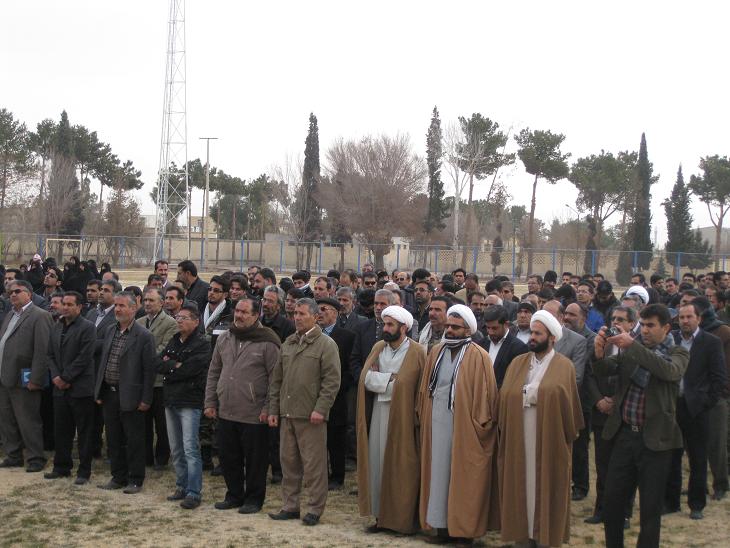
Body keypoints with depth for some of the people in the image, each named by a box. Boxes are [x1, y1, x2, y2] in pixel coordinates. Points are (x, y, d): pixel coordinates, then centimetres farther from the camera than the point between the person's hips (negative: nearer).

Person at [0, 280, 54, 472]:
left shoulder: (40, 316, -11)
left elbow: (42, 351, -17)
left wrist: (35, 380, -20)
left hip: (23, 380, -8)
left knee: (29, 422, 0)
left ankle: (36, 459, 10)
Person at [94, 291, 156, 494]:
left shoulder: (144, 336, -10)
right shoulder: (110, 331, 10)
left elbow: (149, 370, -10)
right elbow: (102, 362, 15)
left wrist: (145, 400, -13)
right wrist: (99, 392, 10)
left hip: (130, 397, -6)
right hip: (109, 394, 6)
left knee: (134, 441, 2)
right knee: (113, 440, 13)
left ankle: (136, 480, 12)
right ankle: (118, 477, 24)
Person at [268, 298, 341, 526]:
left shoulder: (326, 344, -4)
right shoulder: (288, 344, 15)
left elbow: (332, 380, -10)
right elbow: (277, 379, 18)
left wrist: (320, 409, -17)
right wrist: (273, 409, 13)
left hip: (311, 415, -6)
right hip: (287, 413, 6)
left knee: (313, 464, -2)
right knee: (289, 462, 11)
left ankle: (315, 509, 7)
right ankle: (290, 506, 20)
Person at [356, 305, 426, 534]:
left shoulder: (416, 353, -6)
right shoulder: (378, 347, 8)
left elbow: (419, 388, -9)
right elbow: (366, 379, -2)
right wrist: (392, 379, -14)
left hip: (403, 417, -4)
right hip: (378, 414, 4)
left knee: (401, 467, 1)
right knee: (378, 464, 6)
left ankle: (404, 518, 11)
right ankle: (381, 515, 14)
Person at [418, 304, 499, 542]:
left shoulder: (478, 357, -7)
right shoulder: (437, 351, 9)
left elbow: (484, 394, -9)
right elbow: (425, 388, 14)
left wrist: (479, 425, -12)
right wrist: (422, 415, 10)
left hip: (464, 426, -5)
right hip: (437, 423, 5)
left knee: (461, 475, 3)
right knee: (439, 472, 9)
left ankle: (463, 524, 12)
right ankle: (441, 520, 17)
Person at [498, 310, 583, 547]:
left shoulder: (564, 366, -1)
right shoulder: (517, 363, 9)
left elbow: (566, 403, -6)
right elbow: (505, 397, 4)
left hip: (549, 440, -3)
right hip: (518, 439, 3)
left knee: (545, 488, 4)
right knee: (520, 486, 6)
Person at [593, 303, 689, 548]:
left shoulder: (678, 353, -2)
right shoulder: (629, 350, 8)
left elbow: (670, 371, -24)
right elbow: (604, 370, -2)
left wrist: (633, 346, -29)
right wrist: (599, 354, -25)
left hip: (655, 440, -3)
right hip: (625, 435, 3)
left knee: (650, 507, 5)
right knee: (612, 500, 8)